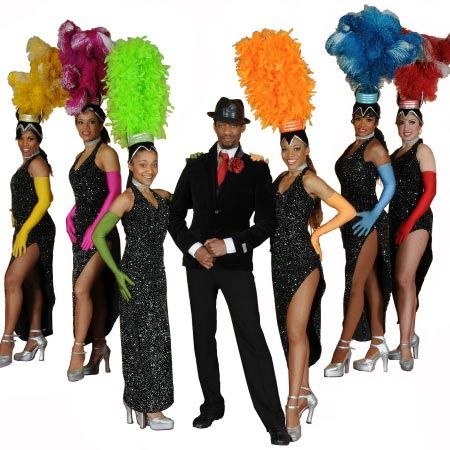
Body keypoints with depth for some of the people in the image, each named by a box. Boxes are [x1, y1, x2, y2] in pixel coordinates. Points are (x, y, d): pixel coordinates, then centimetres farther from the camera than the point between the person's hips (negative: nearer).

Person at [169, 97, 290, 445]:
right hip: (198, 261, 3)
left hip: (237, 263, -3)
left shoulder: (257, 171, 1)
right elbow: (176, 216, 9)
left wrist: (230, 244, -13)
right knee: (203, 335, 10)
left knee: (252, 338, -7)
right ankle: (212, 404, 25)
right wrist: (193, 248, -7)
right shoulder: (195, 167, 8)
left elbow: (267, 222, -2)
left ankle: (274, 421, -4)